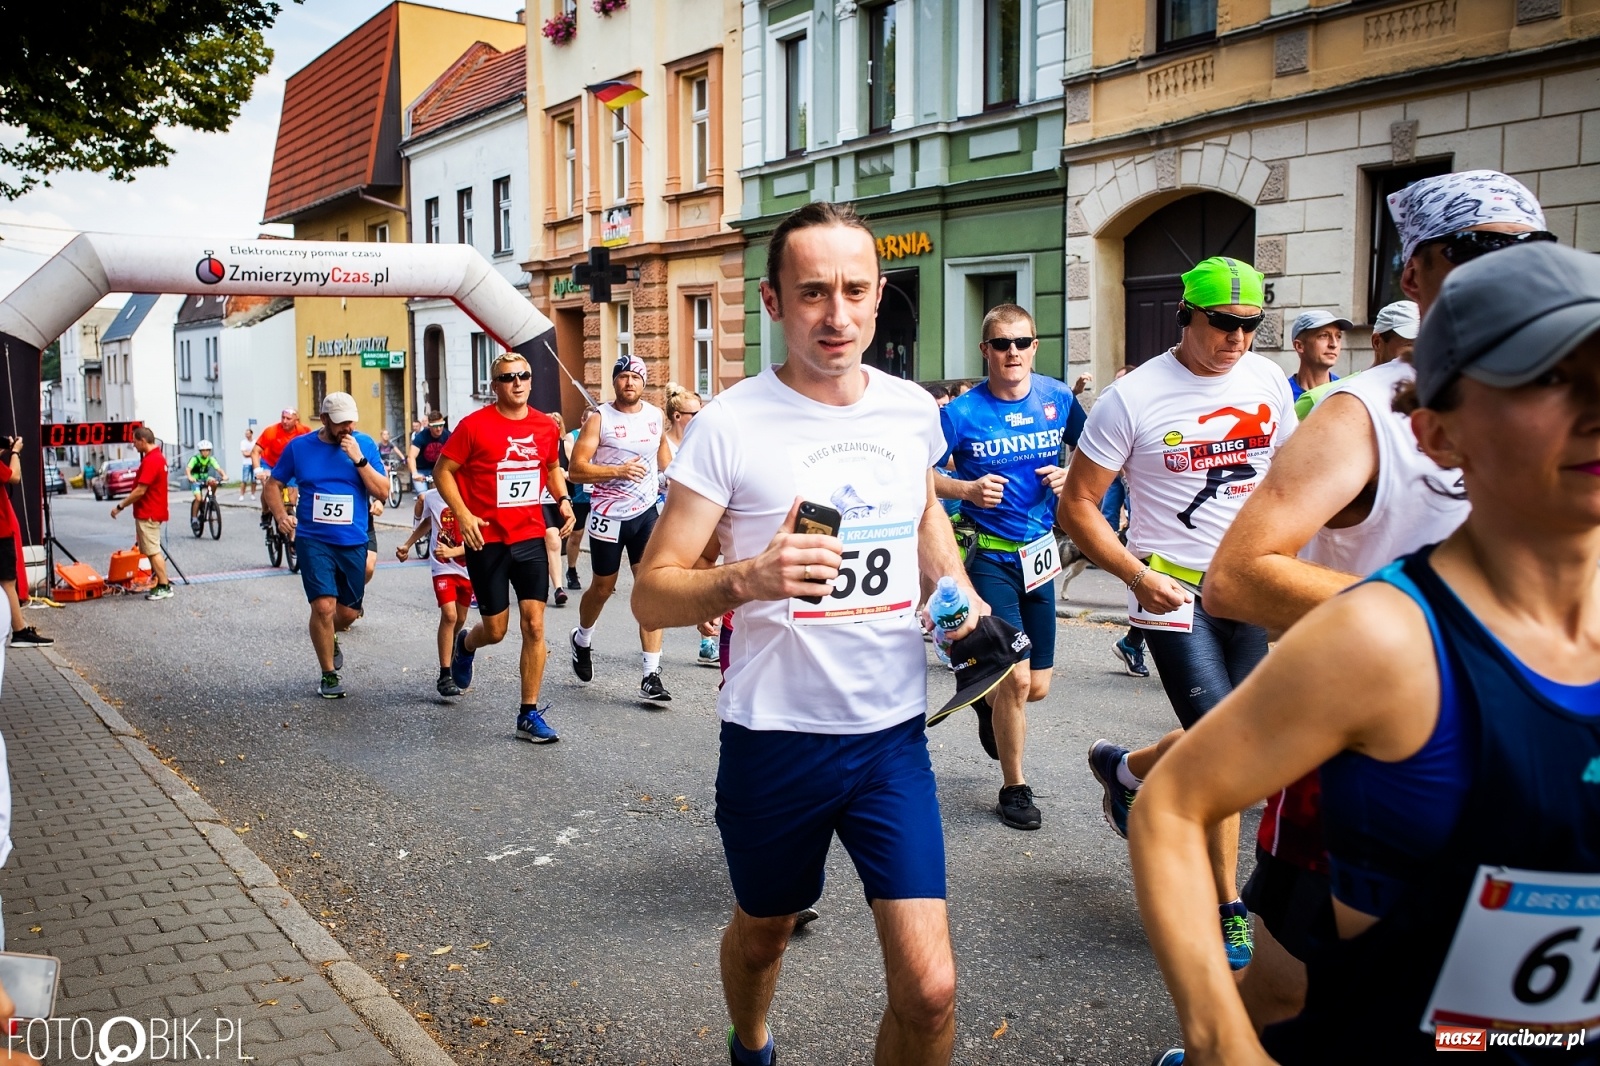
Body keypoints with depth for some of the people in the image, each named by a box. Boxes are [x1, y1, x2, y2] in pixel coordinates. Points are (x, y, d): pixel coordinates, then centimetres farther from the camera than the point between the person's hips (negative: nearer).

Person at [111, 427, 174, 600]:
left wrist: (120, 506, -16)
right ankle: (162, 581, 19)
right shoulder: (158, 457, 13)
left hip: (148, 514, -10)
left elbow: (140, 491, -22)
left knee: (153, 551, -5)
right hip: (150, 512, 10)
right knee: (151, 550, 15)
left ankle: (164, 588, -2)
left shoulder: (151, 461, -20)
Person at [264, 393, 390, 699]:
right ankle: (329, 676, 4)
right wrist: (281, 515, -10)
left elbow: (383, 491, -5)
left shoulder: (364, 444, 0)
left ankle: (330, 639, 48)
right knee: (324, 606, -14)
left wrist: (359, 459, -17)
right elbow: (273, 485, 8)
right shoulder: (299, 447, 0)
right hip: (314, 540, -2)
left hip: (353, 541, 2)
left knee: (349, 612, 11)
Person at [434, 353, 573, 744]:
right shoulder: (475, 426, -8)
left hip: (531, 538, 3)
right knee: (495, 630, 6)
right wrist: (463, 514, -16)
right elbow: (443, 470, -4)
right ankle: (465, 644, 44)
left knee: (534, 626, -3)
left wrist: (563, 499, 2)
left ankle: (530, 714, 7)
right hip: (487, 541, -3)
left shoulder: (546, 427, 4)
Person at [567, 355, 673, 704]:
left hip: (646, 513, 3)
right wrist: (618, 471, -24)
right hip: (608, 516, -3)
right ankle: (581, 640, 44)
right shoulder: (599, 418, -8)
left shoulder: (655, 414, 5)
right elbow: (577, 468, -14)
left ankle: (651, 675, -4)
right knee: (602, 589, 13)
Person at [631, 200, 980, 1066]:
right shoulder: (730, 424, -13)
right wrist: (747, 579, -32)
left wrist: (961, 591, 4)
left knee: (928, 986, -5)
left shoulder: (914, 410, 0)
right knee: (762, 932, 22)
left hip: (894, 734, 2)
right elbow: (652, 596, -12)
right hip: (775, 735, -2)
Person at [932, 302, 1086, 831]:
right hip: (990, 555, -4)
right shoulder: (962, 412, -11)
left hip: (1039, 553, 4)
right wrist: (968, 489, -21)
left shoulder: (1058, 398, -1)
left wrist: (1071, 476, -8)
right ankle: (1014, 787, 10)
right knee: (1016, 677, -11)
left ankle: (988, 699, 45)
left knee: (1037, 687, 9)